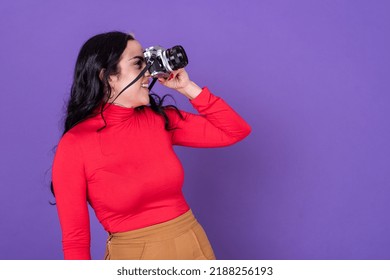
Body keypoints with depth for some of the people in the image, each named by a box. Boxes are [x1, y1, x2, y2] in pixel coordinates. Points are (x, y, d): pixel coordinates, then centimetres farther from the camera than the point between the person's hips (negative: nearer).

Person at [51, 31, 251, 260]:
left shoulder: (160, 119, -1)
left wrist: (187, 87, -4)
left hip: (194, 246, 5)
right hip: (131, 255, -4)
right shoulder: (73, 145, -14)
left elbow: (236, 131, 3)